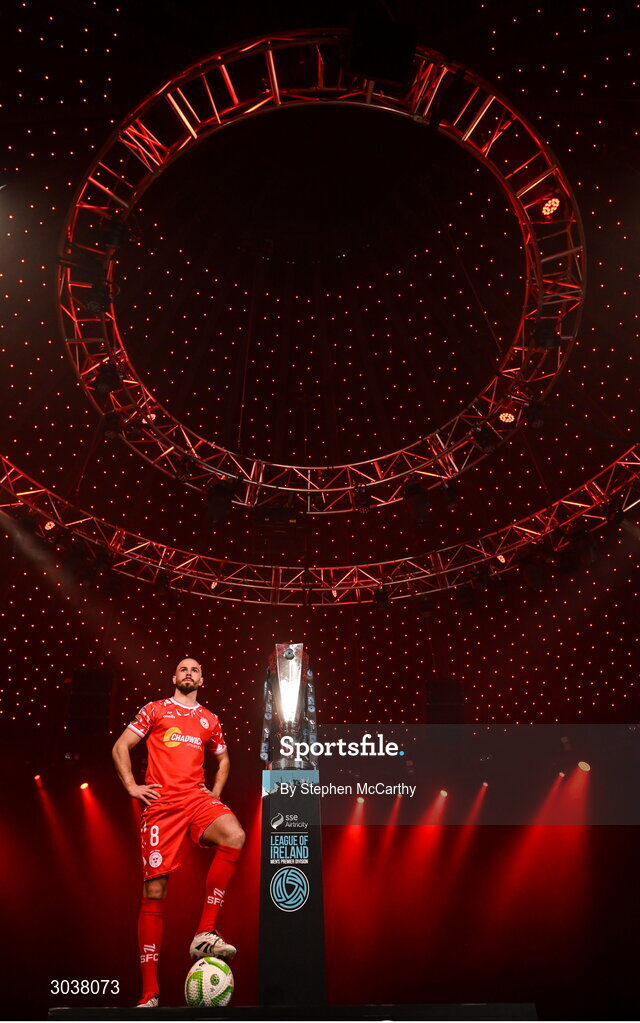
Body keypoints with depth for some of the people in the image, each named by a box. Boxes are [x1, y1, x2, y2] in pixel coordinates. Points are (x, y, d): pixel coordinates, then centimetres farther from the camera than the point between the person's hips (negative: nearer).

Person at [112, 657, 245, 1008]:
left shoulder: (209, 720, 20)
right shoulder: (155, 710, 12)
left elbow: (223, 760, 32)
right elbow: (120, 747, 11)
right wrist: (132, 786, -1)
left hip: (197, 798, 2)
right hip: (161, 803, -2)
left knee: (234, 836, -30)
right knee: (154, 891, -4)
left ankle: (205, 933, -20)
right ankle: (149, 991, 4)